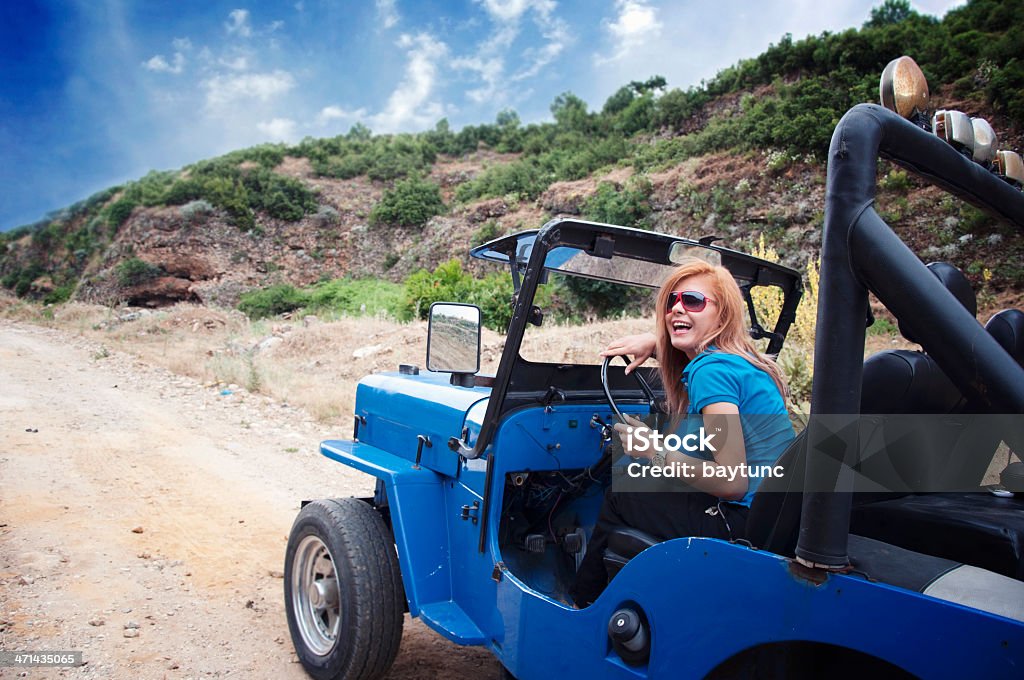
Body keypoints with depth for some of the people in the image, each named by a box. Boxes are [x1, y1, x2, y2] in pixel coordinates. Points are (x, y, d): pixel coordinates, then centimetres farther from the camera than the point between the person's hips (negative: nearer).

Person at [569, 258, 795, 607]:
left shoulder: (711, 371, -20)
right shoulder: (737, 358, 9)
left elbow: (733, 483, -26)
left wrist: (657, 452, -17)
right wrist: (653, 342, 18)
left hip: (747, 521, -10)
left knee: (619, 497, 4)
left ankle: (581, 601, 28)